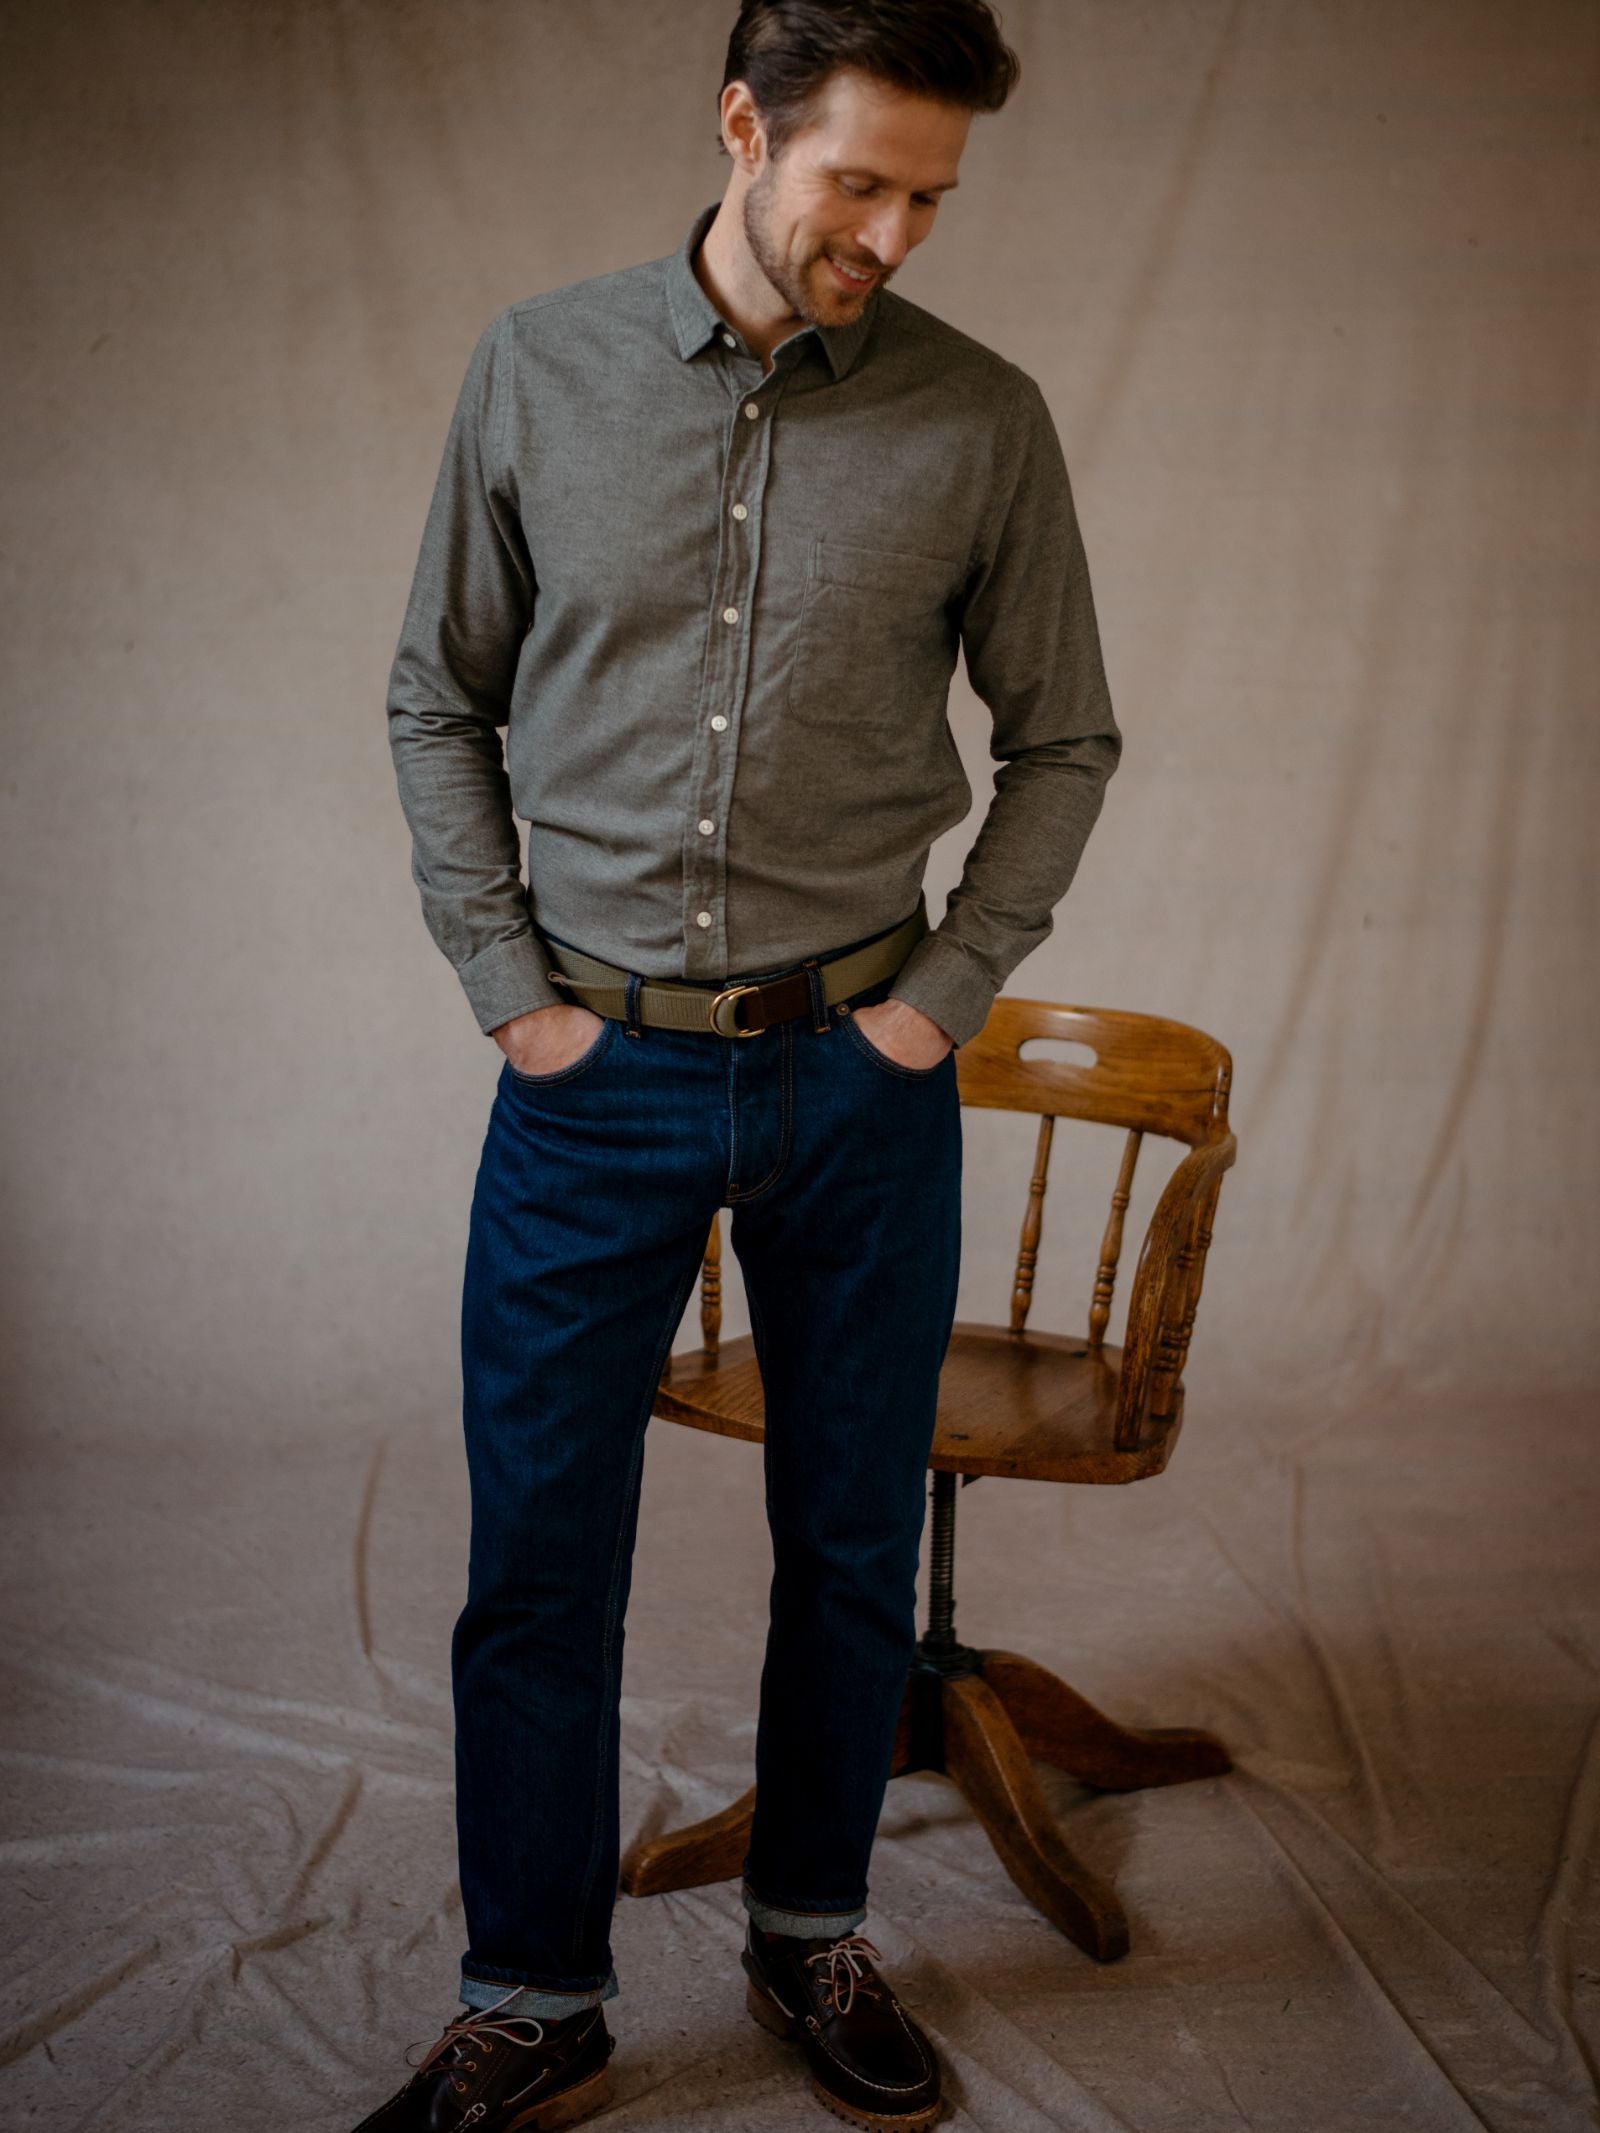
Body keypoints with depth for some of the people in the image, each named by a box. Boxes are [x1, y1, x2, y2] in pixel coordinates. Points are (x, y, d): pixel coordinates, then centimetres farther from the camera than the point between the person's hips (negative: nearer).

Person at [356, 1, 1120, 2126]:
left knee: (852, 1539, 12)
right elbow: (439, 699, 7)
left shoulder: (984, 418, -2)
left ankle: (814, 1937, 34)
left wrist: (949, 993, -1)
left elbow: (1065, 739, 8)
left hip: (859, 1078, 0)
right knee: (537, 1561, 6)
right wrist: (509, 983, -1)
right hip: (595, 1075, 0)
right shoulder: (539, 370, 0)